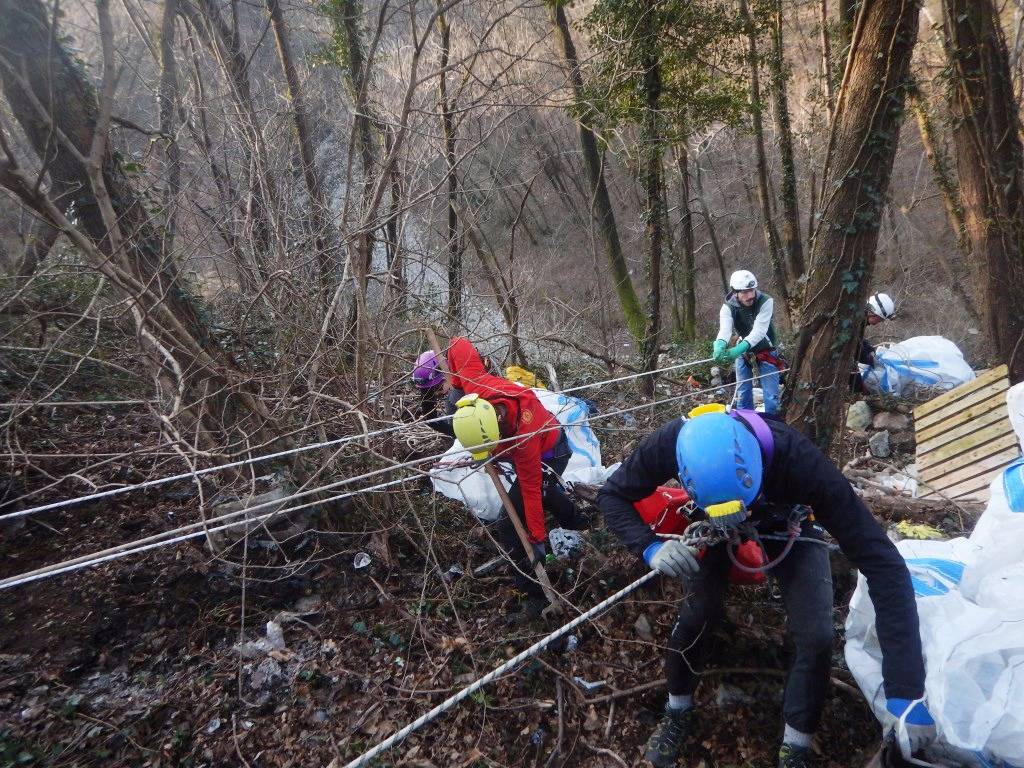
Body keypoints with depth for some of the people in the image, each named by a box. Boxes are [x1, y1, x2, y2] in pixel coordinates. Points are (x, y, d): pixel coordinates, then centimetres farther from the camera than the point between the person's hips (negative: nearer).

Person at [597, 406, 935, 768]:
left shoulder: (795, 458, -45)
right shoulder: (671, 444, -39)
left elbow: (882, 561, -42)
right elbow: (611, 494, -21)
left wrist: (906, 690, -44)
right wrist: (650, 546, -40)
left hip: (787, 521, -1)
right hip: (712, 525, 1)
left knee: (815, 636, -14)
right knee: (693, 615, -8)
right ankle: (677, 712, 23)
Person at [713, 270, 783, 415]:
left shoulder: (766, 302, -24)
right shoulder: (728, 307, -18)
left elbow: (759, 330, -35)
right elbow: (725, 329, -35)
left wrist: (739, 348, -51)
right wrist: (720, 345, -59)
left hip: (766, 350, -2)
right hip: (743, 350, 2)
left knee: (771, 395, -4)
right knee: (743, 392, 7)